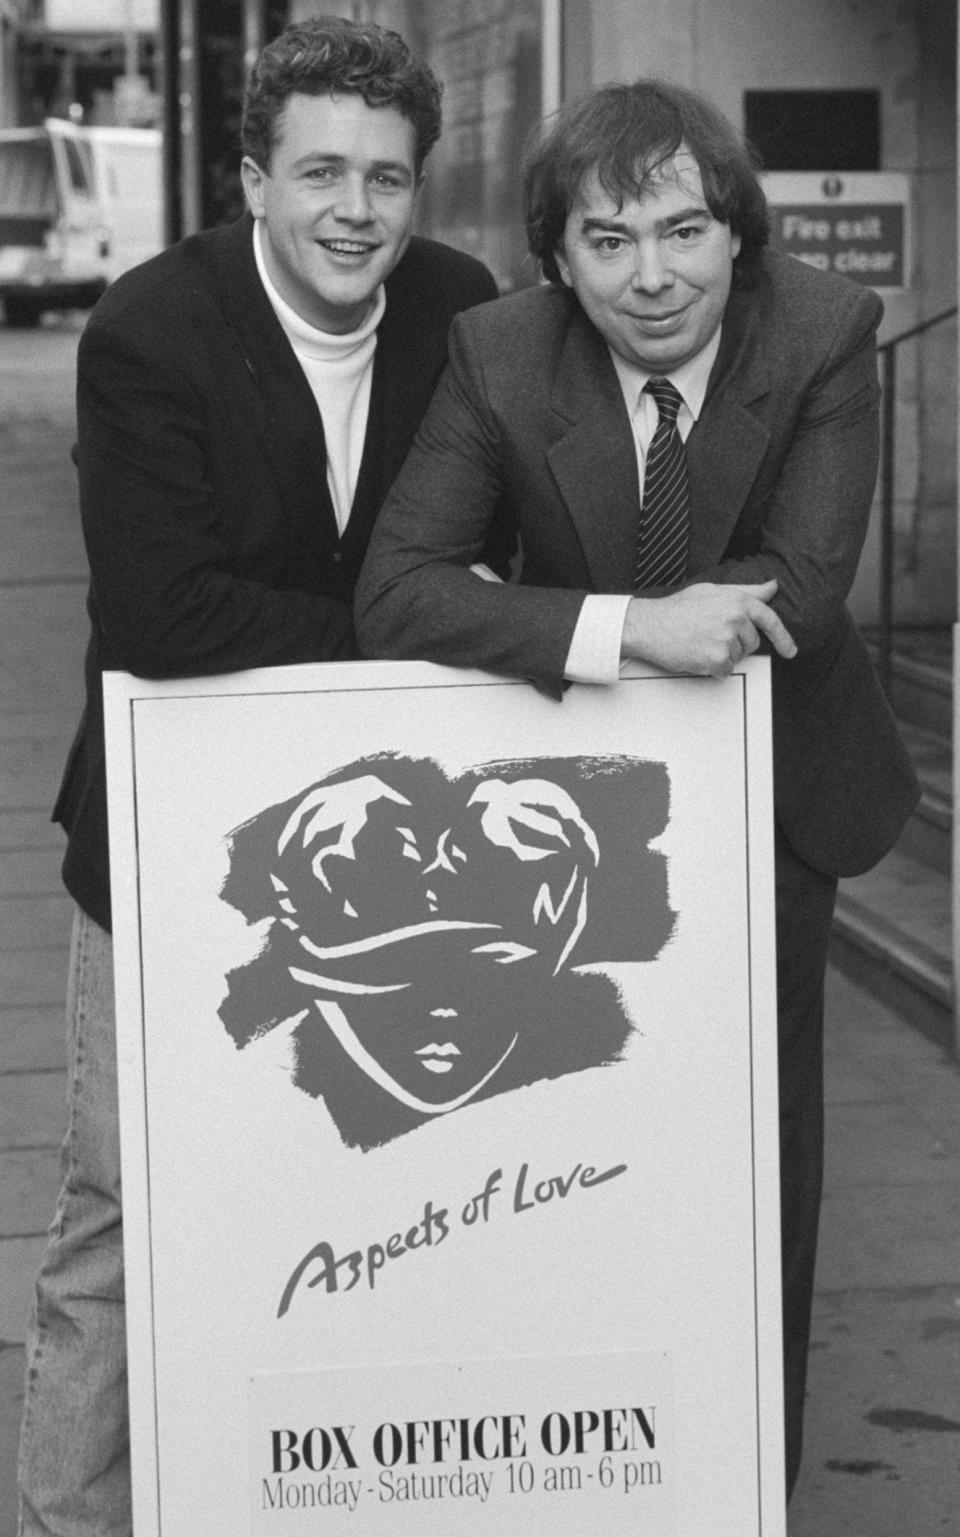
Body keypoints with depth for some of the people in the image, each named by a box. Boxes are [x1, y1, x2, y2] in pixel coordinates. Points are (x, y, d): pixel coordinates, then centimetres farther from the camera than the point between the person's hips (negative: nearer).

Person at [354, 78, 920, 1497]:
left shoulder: (826, 333, -22)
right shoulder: (499, 354, -21)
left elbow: (803, 586, -27)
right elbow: (393, 594, -27)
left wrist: (529, 612, -26)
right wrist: (622, 629, -42)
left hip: (777, 789, 0)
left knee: (764, 1139, 13)